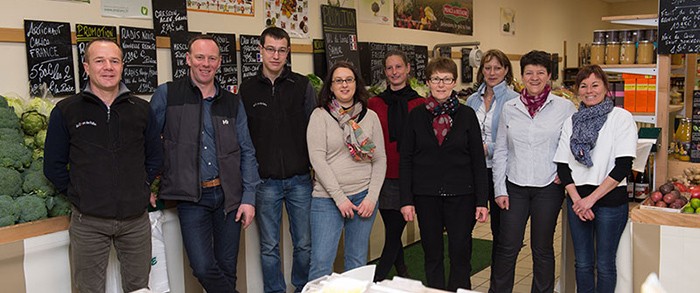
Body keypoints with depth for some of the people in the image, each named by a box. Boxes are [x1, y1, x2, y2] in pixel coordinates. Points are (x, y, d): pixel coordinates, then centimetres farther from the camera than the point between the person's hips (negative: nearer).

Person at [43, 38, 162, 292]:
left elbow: (155, 157, 14)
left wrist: (140, 189, 7)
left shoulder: (141, 109, 6)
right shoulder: (66, 111, 0)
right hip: (88, 221, -1)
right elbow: (53, 166, 4)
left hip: (136, 218, 2)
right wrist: (79, 195, 0)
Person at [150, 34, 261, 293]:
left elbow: (246, 152, 8)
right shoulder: (167, 94, 1)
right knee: (204, 268, -10)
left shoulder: (232, 102, 9)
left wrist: (249, 198, 1)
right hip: (191, 197, -2)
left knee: (227, 269, 9)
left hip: (228, 195, 3)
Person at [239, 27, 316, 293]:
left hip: (299, 178, 0)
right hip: (265, 181, 0)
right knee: (269, 247, 9)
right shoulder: (247, 89, 2)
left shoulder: (302, 85, 2)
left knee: (305, 244, 10)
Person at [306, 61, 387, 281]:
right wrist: (339, 197, -13)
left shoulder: (370, 116, 8)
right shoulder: (319, 115, -1)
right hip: (327, 198, -2)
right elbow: (317, 159, -8)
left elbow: (380, 160, 7)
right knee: (321, 262, -4)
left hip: (364, 197, 3)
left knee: (358, 262, 11)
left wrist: (372, 197, -4)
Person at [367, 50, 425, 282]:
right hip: (384, 176, 2)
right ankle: (401, 273, 34)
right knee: (393, 230, 11)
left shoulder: (419, 104, 1)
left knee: (393, 233, -1)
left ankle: (377, 282, 7)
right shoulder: (374, 103, 6)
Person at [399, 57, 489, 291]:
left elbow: (478, 160, 2)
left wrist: (482, 201, -3)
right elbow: (406, 160, 3)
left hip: (461, 195, -1)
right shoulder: (417, 115, 3)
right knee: (432, 254, 10)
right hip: (426, 196, 1)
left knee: (460, 254, 3)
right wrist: (406, 200, -4)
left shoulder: (467, 115, 2)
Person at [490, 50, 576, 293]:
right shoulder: (510, 108, 4)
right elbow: (500, 152, 6)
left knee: (542, 248, 10)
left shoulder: (565, 107, -2)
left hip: (548, 188, -1)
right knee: (507, 246, 3)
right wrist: (500, 189, 2)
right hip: (514, 187, 2)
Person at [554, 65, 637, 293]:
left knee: (604, 264, 5)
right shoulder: (572, 122, 8)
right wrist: (576, 199, -7)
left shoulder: (621, 118, -3)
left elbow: (623, 165, -10)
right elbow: (562, 165, 6)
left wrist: (591, 198, -13)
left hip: (610, 199, -4)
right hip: (577, 200, 4)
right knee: (582, 263, 11)